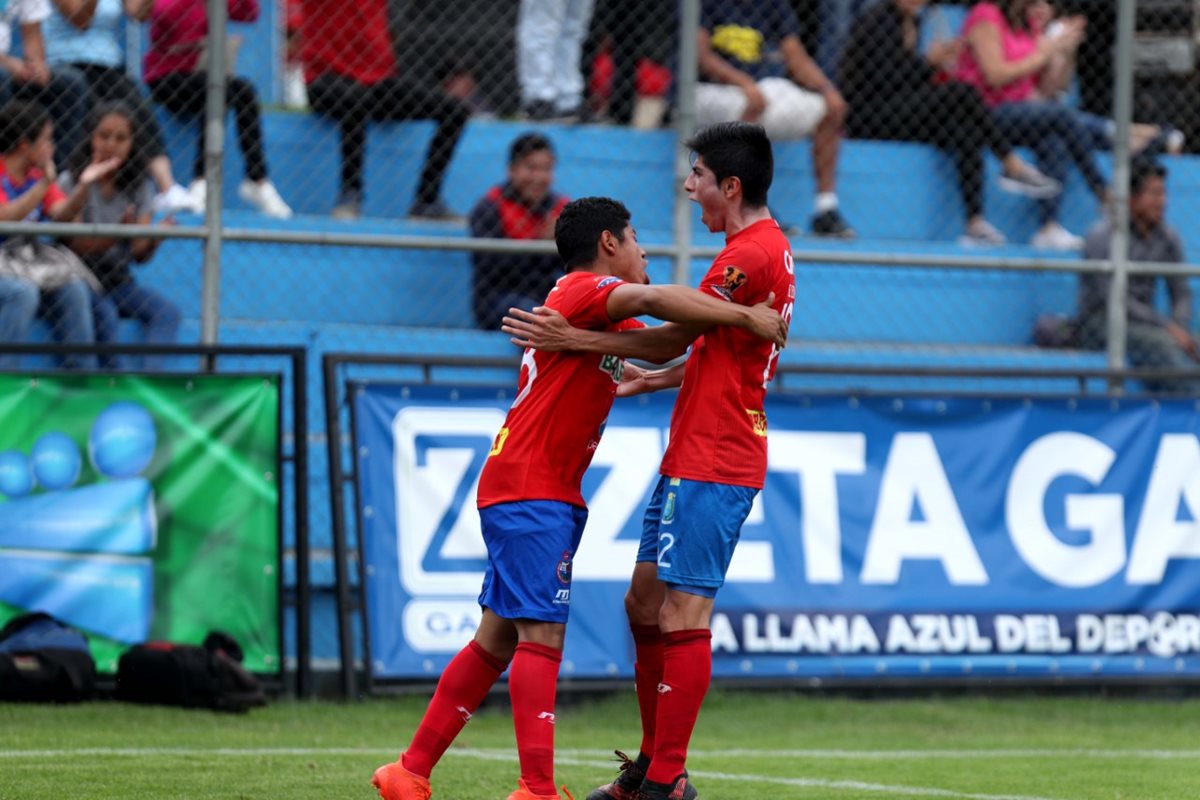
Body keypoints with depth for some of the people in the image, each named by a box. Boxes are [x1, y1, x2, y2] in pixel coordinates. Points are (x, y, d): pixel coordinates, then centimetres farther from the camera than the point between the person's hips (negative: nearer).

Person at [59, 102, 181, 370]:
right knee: (104, 313, -34)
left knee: (168, 312, -21)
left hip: (118, 280, 4)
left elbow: (139, 254, -2)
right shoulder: (72, 182, -5)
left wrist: (154, 239, -25)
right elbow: (76, 245, -14)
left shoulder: (138, 188, 7)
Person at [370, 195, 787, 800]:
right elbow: (651, 300, -29)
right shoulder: (582, 290, -10)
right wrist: (746, 318, -27)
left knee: (499, 638, 12)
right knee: (542, 633, -14)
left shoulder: (585, 303, 22)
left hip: (545, 494, 10)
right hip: (530, 493, -10)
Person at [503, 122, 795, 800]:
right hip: (692, 458, 11)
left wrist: (574, 340, -9)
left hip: (711, 464, -11)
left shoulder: (751, 254, -15)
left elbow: (677, 338, -12)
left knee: (683, 617, -10)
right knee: (645, 605, 14)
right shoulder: (770, 248, 18)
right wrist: (650, 380, 27)